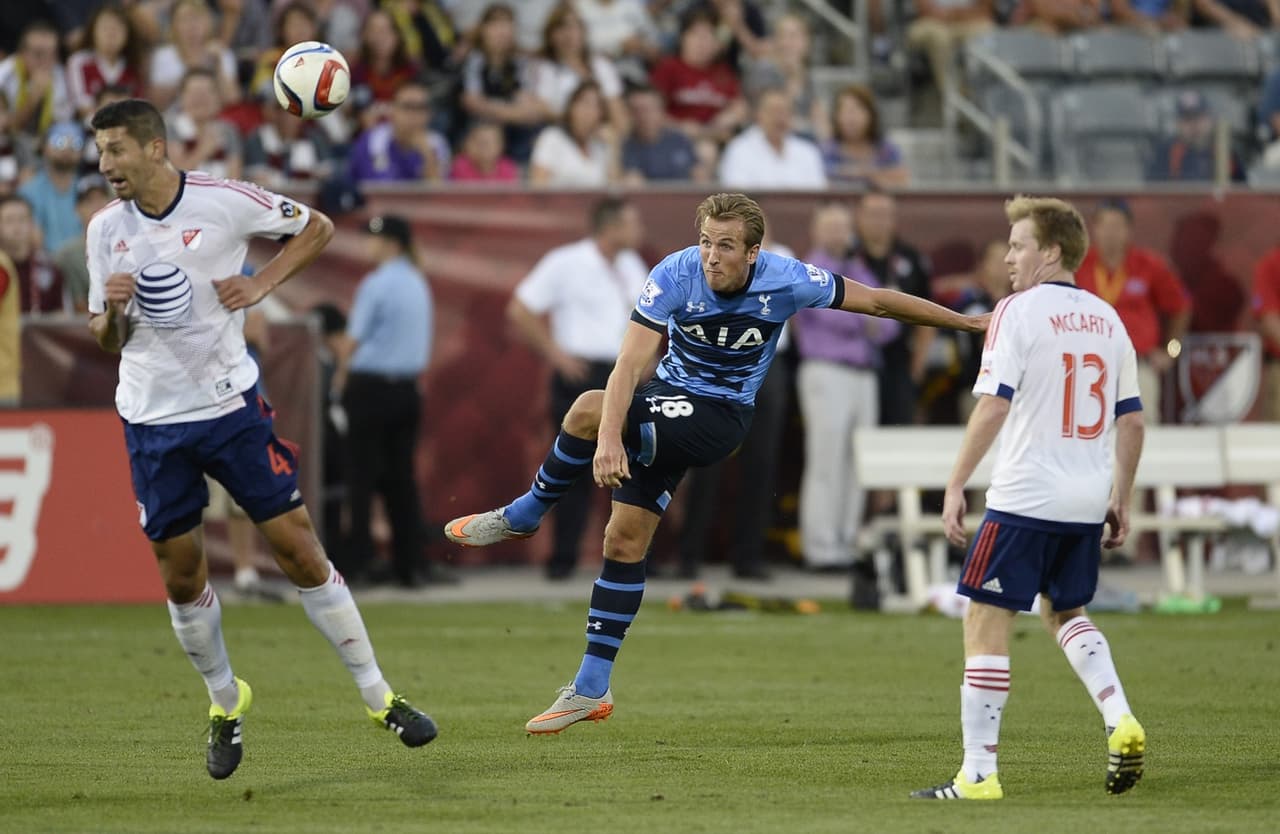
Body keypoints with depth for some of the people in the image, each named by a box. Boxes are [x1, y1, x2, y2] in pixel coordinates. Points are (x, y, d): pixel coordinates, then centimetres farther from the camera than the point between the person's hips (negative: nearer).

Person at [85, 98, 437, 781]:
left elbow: (316, 228, 6)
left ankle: (379, 697, 4)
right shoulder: (105, 230, 2)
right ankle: (225, 703, 27)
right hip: (152, 420, 3)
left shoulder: (225, 202, -9)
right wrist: (111, 310, -14)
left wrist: (262, 283, -8)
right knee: (180, 574, 5)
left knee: (298, 548, -5)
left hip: (231, 404, -3)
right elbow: (106, 341, 9)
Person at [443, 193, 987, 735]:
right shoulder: (675, 275, -18)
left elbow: (875, 301, -5)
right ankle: (591, 690, 10)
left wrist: (966, 322, -1)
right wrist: (610, 438, -41)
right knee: (625, 541, -1)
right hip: (669, 395, 3)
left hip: (718, 418, -3)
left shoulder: (787, 281, -18)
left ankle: (524, 515, -5)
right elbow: (630, 362, -26)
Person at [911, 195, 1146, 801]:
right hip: (1087, 501, 7)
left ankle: (978, 774, -4)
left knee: (986, 624, 0)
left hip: (1025, 498, -7)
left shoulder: (1018, 313, -8)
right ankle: (1121, 721, 5)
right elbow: (1131, 419, 13)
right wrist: (1120, 499, 21)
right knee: (1065, 613, 26)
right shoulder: (1106, 319, 12)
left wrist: (955, 487, -13)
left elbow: (993, 407, -17)